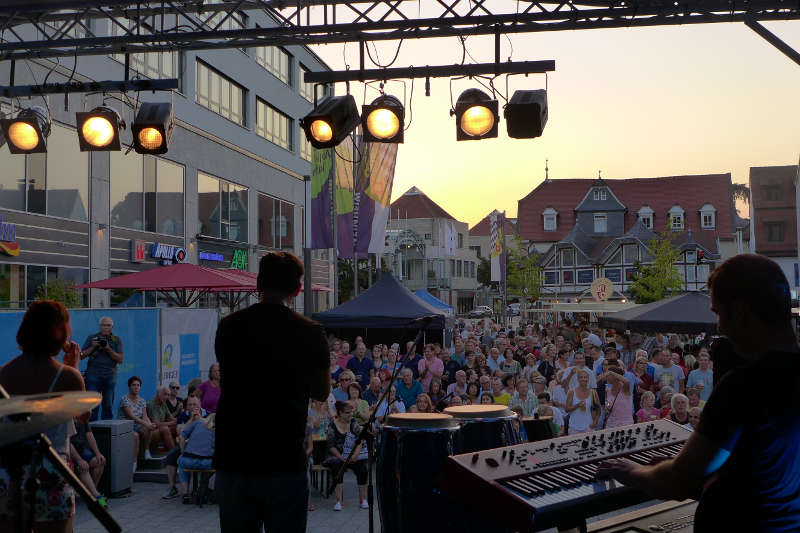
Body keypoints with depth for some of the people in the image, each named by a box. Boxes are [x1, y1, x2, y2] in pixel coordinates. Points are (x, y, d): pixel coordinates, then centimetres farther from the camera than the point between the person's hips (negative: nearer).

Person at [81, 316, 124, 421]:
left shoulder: (117, 340, 9)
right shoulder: (91, 338, 9)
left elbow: (121, 359, 0)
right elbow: (81, 356, 5)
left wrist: (109, 349, -12)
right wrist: (93, 347, -8)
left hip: (110, 377, 1)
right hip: (93, 376, -1)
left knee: (108, 407, 3)